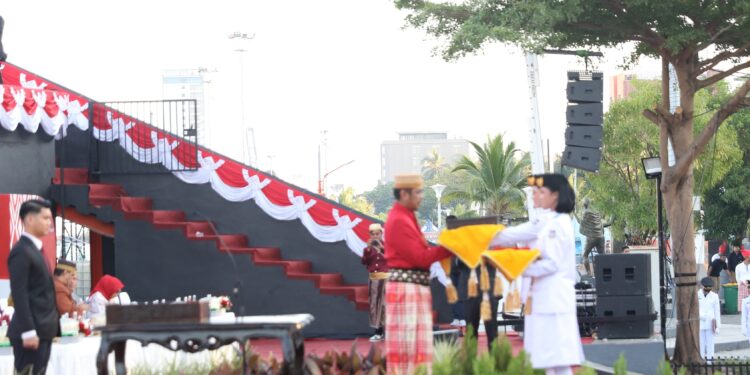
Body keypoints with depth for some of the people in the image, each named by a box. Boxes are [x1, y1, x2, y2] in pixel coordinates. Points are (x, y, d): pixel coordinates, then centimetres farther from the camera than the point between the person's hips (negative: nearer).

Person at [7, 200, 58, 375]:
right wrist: (28, 332, -22)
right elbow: (19, 294, -18)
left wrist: (50, 328, 17)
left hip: (43, 330, 9)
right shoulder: (21, 251, -12)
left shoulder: (36, 249, 18)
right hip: (31, 332, -9)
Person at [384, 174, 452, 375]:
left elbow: (419, 253, 16)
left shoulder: (406, 217, 17)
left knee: (417, 343, 10)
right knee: (407, 342, -8)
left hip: (416, 286, 10)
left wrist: (446, 247, 6)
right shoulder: (399, 221, -15)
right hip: (406, 287, -10)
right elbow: (420, 257, -17)